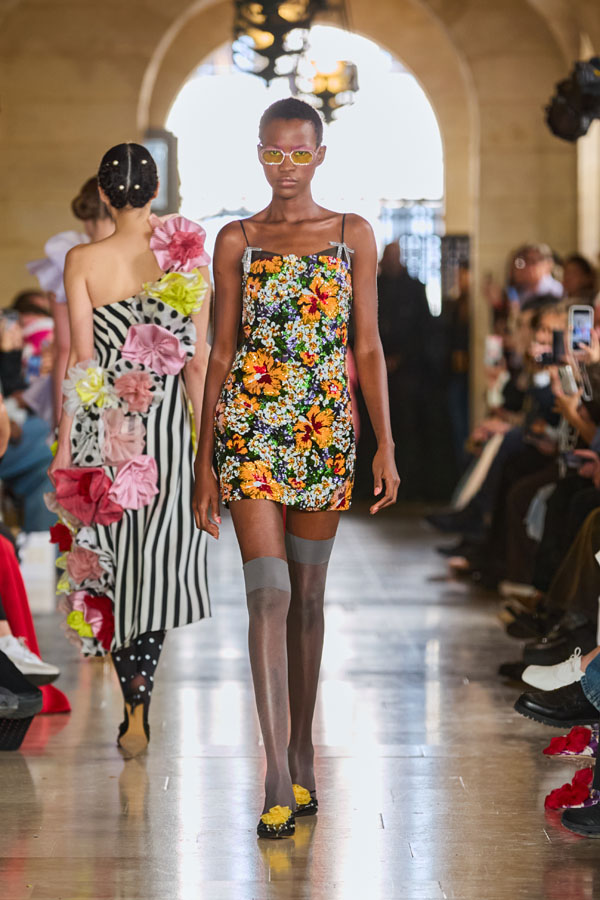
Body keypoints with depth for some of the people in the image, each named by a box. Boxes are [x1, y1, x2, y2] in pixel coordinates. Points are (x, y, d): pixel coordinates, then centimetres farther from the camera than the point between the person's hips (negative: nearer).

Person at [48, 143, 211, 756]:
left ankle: (134, 714, 12)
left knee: (109, 565, 12)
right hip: (167, 428, 1)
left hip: (102, 426, 0)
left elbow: (80, 360, -6)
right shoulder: (187, 257, -2)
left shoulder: (82, 262, -4)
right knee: (156, 564, 9)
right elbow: (198, 360, -1)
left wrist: (65, 446, -1)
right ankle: (138, 713, 0)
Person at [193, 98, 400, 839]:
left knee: (308, 595, 9)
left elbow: (367, 346, 5)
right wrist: (203, 461, 4)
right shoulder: (236, 241, 5)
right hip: (249, 427, -1)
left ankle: (303, 757, 21)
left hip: (326, 430, 1)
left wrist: (385, 445, -2)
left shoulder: (353, 235, 7)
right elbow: (221, 352, 6)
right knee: (269, 590, -11)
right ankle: (280, 779, -14)